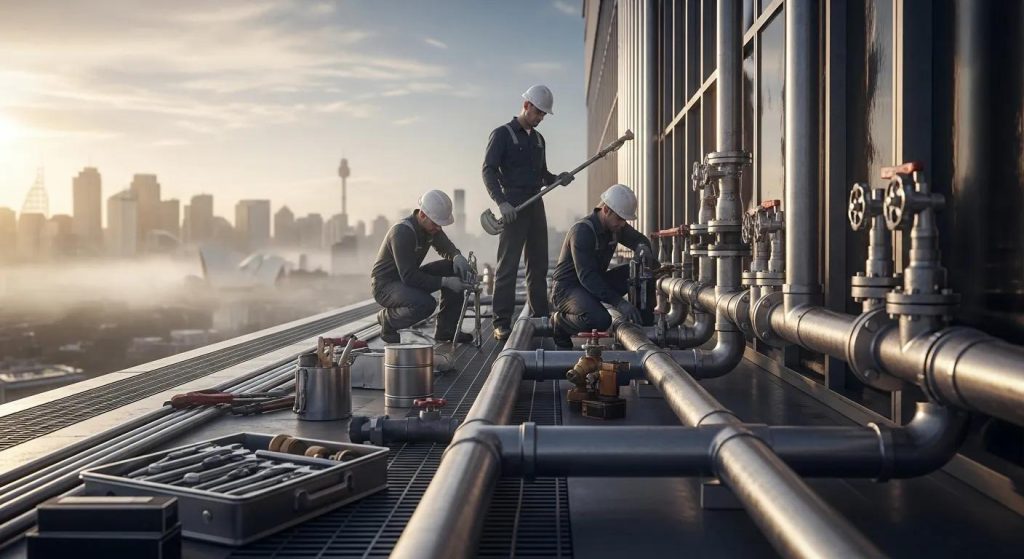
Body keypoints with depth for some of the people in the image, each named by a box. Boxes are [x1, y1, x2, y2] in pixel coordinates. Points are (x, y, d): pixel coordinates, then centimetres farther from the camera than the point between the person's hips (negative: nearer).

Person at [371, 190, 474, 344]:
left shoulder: (431, 226, -3)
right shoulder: (402, 232, -29)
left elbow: (446, 247, 11)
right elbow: (408, 277, -31)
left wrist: (458, 257, -15)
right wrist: (445, 282, -34)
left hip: (409, 277, 9)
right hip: (385, 285, -9)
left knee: (454, 268, -8)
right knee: (426, 304, -35)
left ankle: (446, 331, -1)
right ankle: (388, 319, -3)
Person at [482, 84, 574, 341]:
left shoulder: (538, 139, 19)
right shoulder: (502, 134, -1)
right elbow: (489, 170, -9)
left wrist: (558, 179, 4)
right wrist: (501, 201, -22)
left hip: (536, 205, 7)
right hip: (513, 206, -7)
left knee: (539, 264, 9)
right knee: (508, 265, -8)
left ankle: (540, 317, 15)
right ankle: (502, 323, -7)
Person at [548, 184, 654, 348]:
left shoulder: (616, 227, 0)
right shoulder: (582, 231, -25)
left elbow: (640, 239, 16)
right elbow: (586, 277, -32)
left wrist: (643, 247, -12)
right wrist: (619, 302, -38)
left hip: (595, 283, 8)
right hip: (566, 288, -8)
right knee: (601, 320, -34)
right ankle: (560, 321, -6)